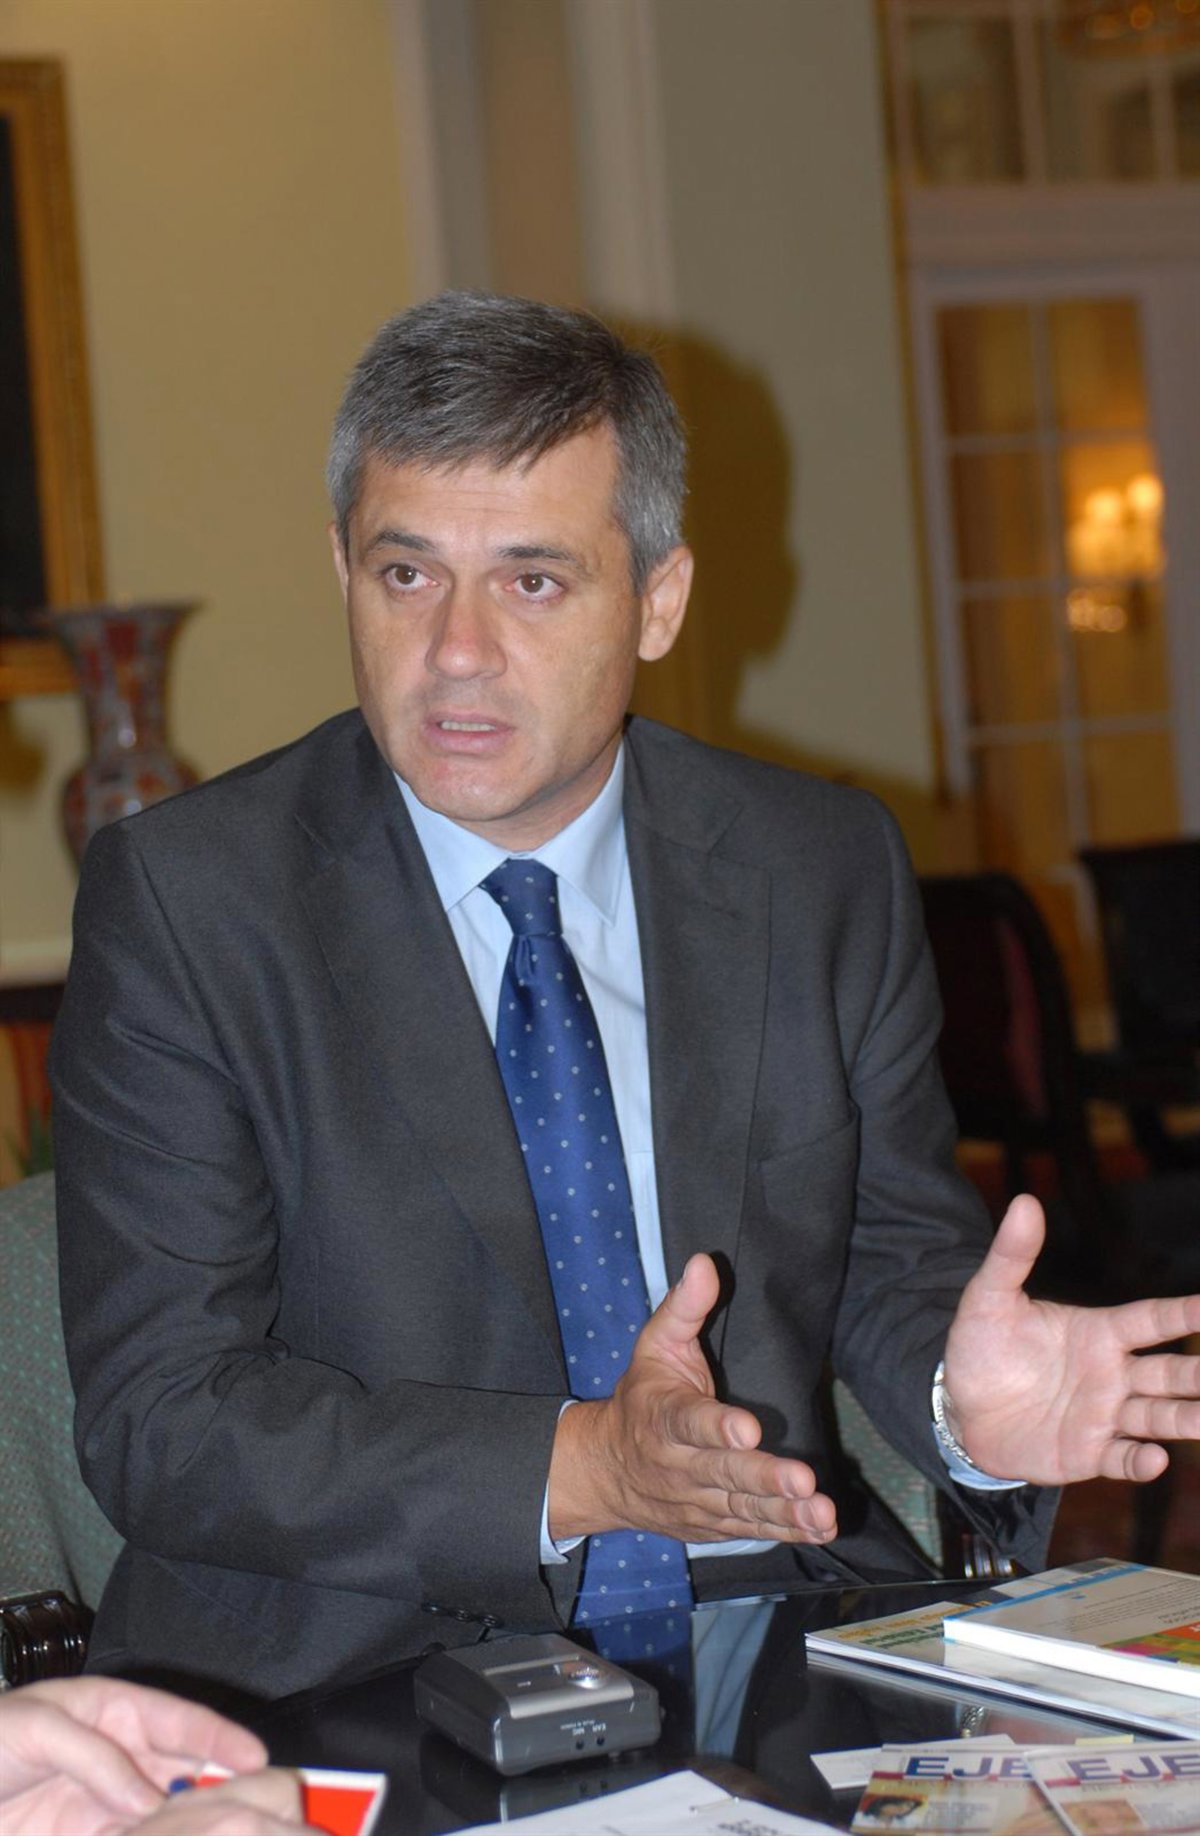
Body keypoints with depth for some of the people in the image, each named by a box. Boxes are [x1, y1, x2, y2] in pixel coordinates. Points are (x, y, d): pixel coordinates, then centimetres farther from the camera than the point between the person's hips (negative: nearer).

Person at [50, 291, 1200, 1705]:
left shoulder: (829, 875, 7)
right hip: (365, 1682, -2)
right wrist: (576, 1469, -21)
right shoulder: (180, 901, -4)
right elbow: (160, 1417, -8)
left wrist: (964, 1400, -10)